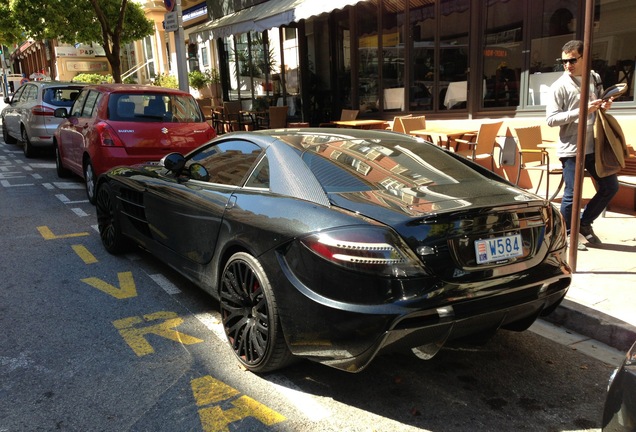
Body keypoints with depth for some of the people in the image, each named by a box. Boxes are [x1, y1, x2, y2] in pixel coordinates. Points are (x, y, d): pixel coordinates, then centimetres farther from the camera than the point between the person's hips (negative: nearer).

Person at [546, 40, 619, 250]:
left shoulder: (595, 78, 9)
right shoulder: (559, 86, -9)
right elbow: (551, 119, -15)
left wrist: (604, 106, 0)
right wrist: (582, 111, -22)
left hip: (594, 145, 7)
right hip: (571, 148, -6)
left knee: (610, 187, 12)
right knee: (572, 194, -4)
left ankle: (585, 224, 28)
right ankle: (568, 235, 14)